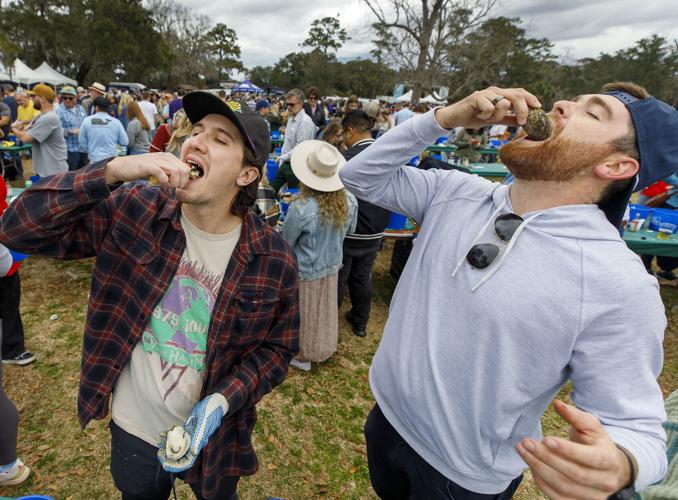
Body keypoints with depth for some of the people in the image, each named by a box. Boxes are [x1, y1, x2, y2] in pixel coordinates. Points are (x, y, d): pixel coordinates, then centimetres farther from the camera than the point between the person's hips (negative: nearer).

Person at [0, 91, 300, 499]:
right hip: (133, 429, 2)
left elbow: (277, 348, -9)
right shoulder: (132, 211, -16)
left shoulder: (274, 258, -18)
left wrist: (221, 401, -24)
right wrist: (112, 172, -31)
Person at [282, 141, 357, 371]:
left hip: (304, 272, -5)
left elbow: (285, 243, -16)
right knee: (324, 311, 25)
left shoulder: (301, 209, -32)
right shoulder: (349, 201, -16)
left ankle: (301, 355, 38)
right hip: (331, 266, 5)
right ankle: (321, 349, 46)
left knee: (303, 315, 17)